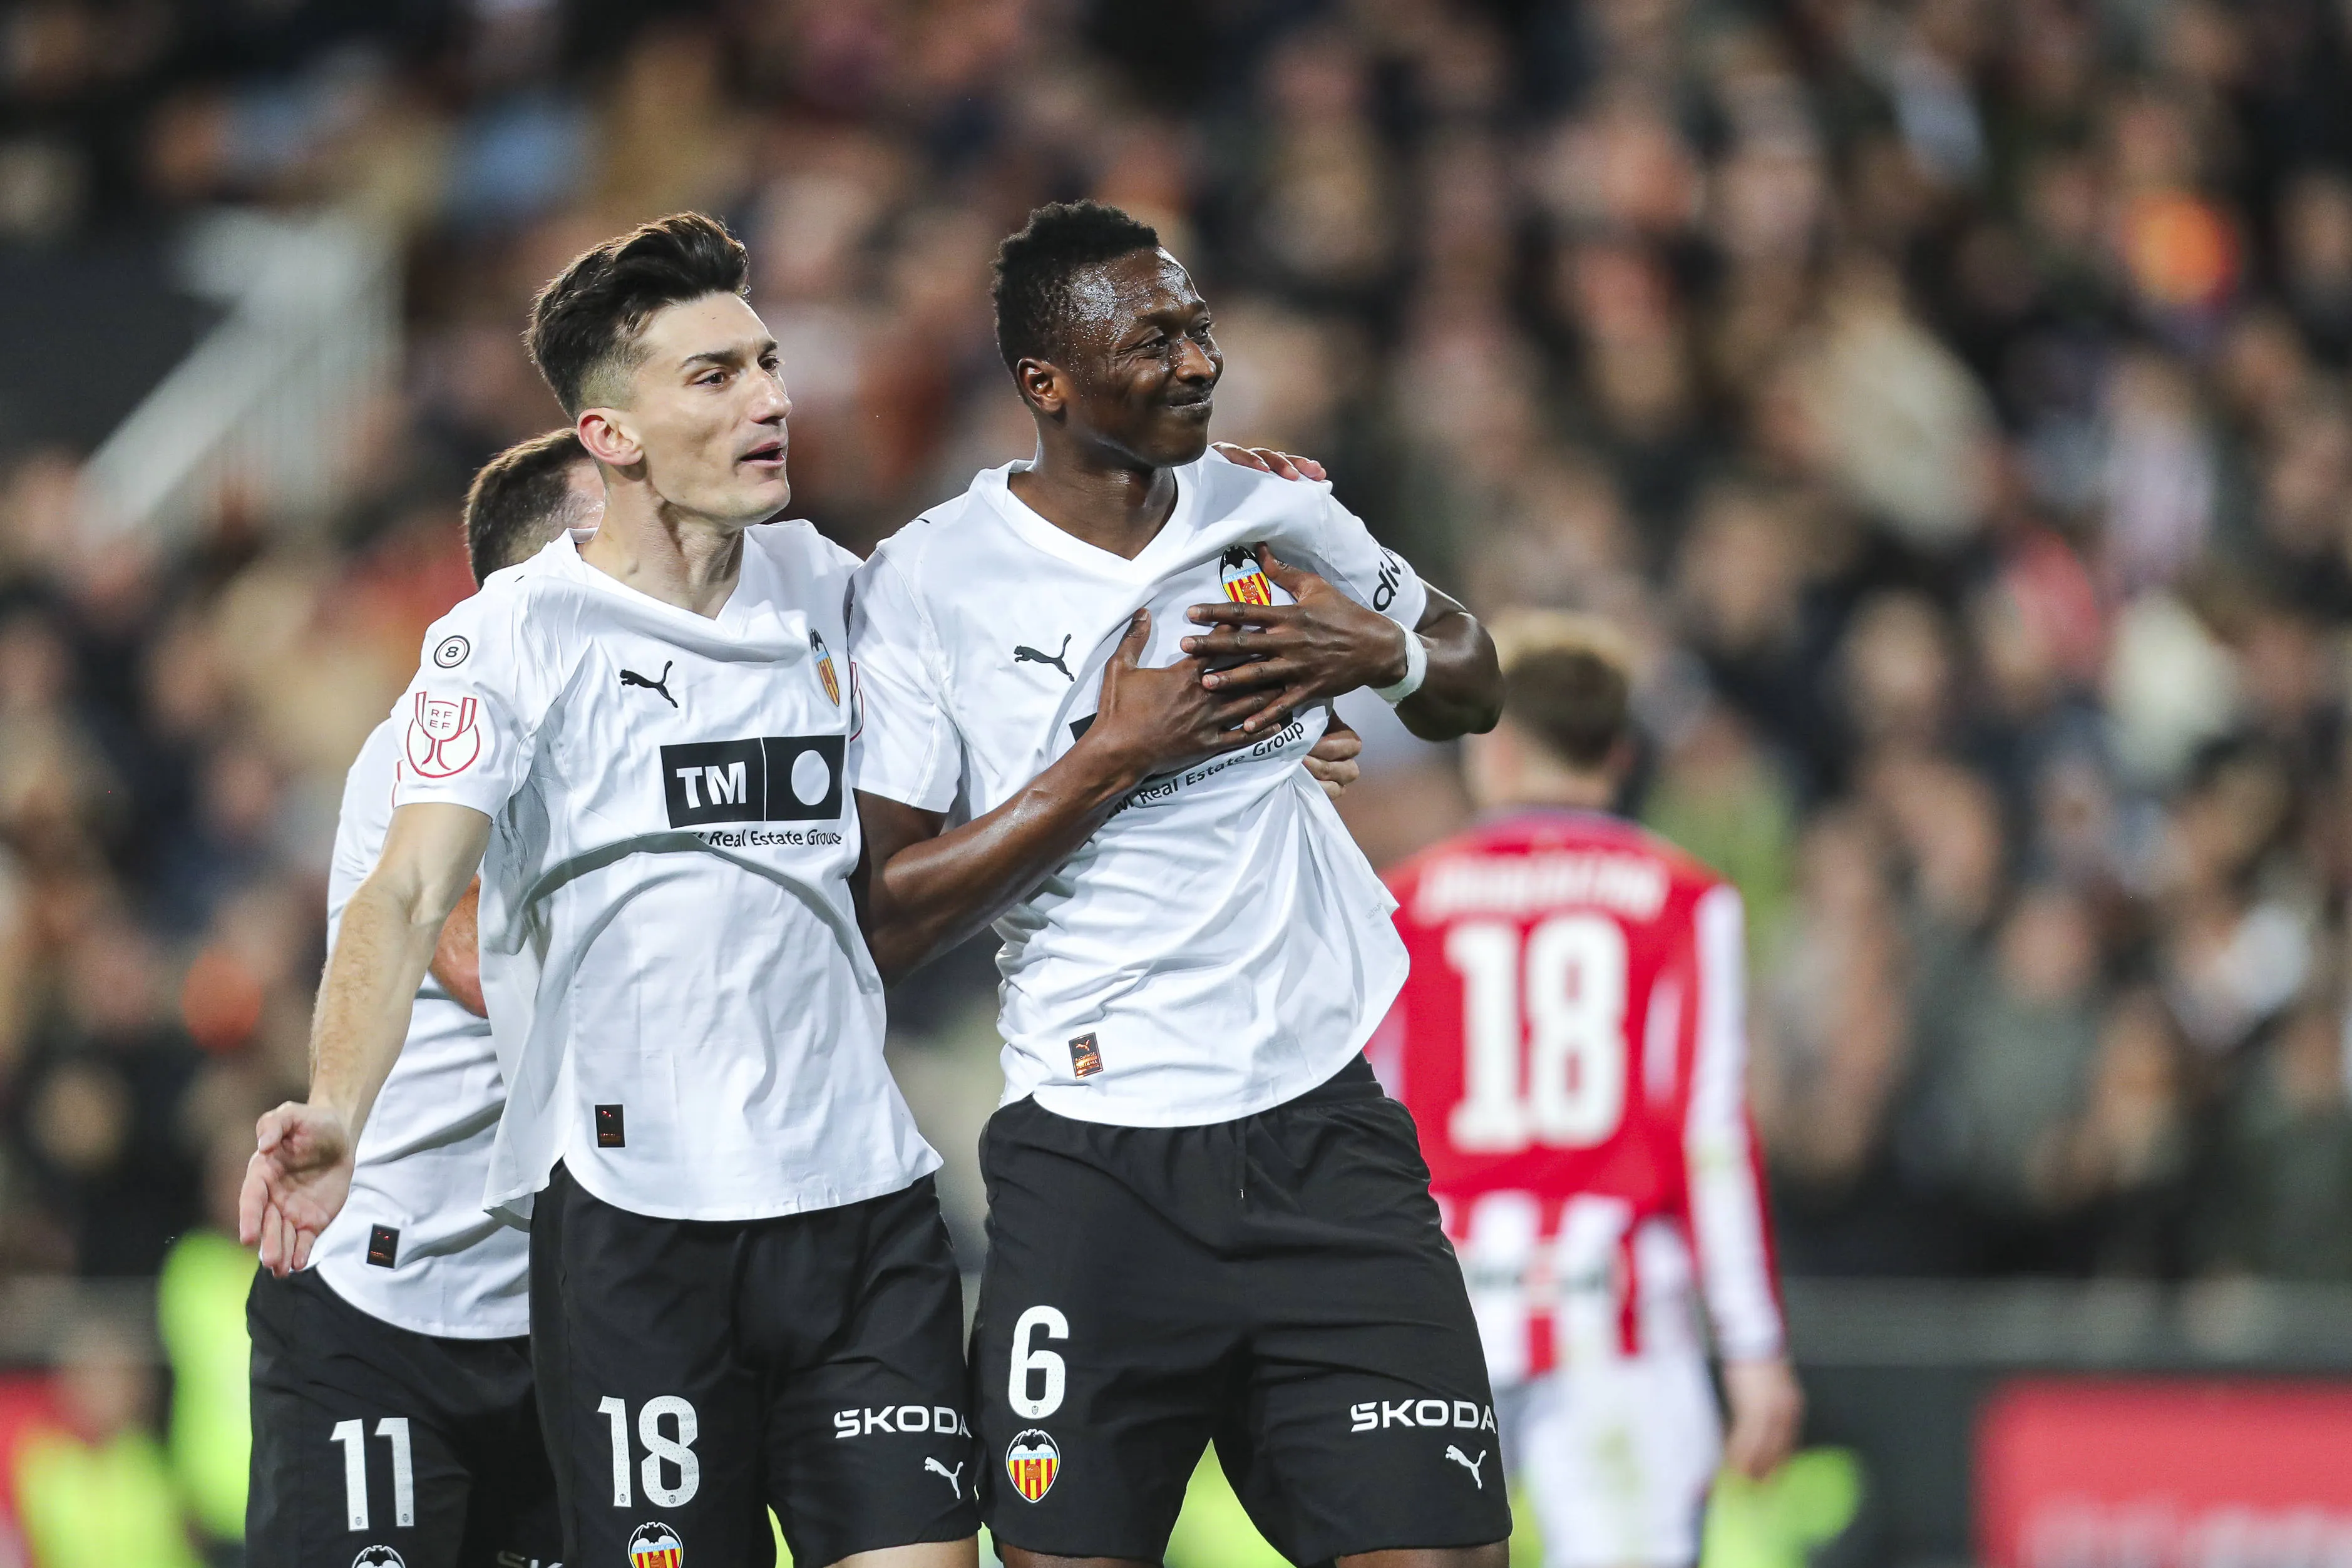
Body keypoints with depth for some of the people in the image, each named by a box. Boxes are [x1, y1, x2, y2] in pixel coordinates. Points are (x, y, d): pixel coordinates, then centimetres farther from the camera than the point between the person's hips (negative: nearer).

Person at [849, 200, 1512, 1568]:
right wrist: (1114, 757, -13)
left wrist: (1382, 656, -1)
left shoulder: (1276, 516, 7)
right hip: (1094, 1175, -2)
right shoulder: (926, 587, -4)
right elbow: (884, 919, -8)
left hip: (1326, 1139, 3)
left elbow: (1475, 685, 22)